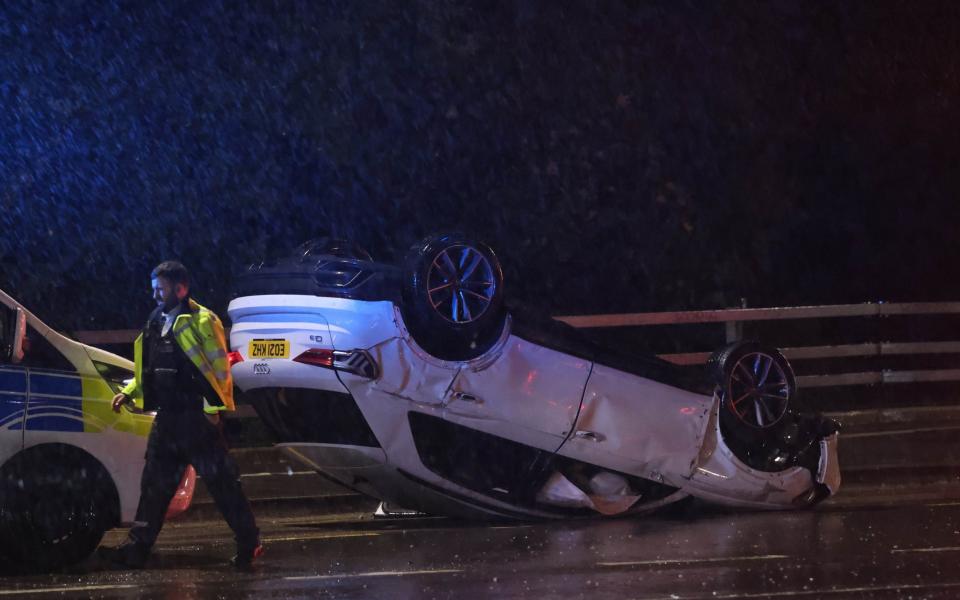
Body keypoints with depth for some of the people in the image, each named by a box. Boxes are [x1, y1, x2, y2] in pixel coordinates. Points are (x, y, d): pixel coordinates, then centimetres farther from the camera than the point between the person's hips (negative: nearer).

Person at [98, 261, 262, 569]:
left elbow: (219, 368, -13)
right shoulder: (157, 324, 16)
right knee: (154, 485, 8)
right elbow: (150, 371, 25)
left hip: (196, 418, -8)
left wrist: (213, 408, -18)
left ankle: (249, 543, 3)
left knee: (222, 483, -4)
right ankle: (136, 547, 10)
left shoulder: (202, 321, -9)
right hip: (166, 417, 8)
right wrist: (129, 393, 13)